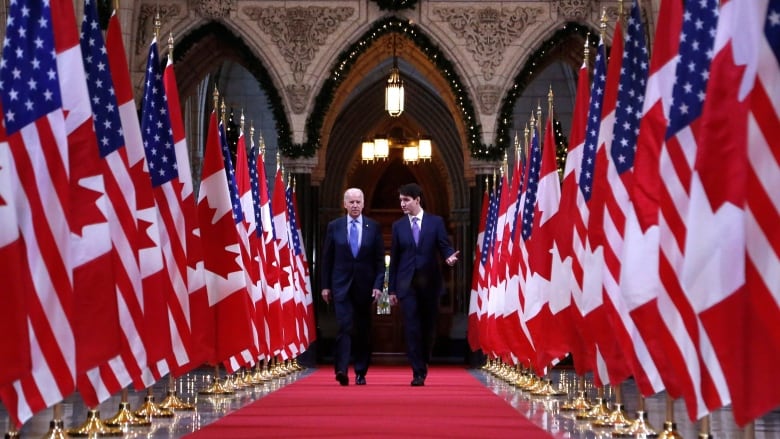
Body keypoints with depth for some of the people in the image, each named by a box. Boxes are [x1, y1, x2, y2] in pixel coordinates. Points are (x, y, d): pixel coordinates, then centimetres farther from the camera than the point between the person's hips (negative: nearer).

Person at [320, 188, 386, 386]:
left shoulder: (374, 227, 3)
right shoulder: (334, 226, 4)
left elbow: (380, 260, 3)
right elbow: (327, 258, 6)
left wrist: (378, 285, -5)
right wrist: (325, 286, 1)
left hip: (365, 286, 1)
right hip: (341, 285, -1)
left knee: (363, 330, 8)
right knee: (345, 327, -13)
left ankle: (360, 372, 17)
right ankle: (342, 370, -17)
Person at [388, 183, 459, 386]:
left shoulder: (436, 222, 4)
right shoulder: (398, 226, 9)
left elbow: (444, 247, 1)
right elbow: (394, 259, 9)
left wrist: (449, 257, -24)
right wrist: (392, 288, 6)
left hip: (430, 283, 0)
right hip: (407, 284, 0)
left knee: (428, 328, 7)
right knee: (412, 329, -6)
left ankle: (423, 365, 28)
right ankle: (418, 373, -3)